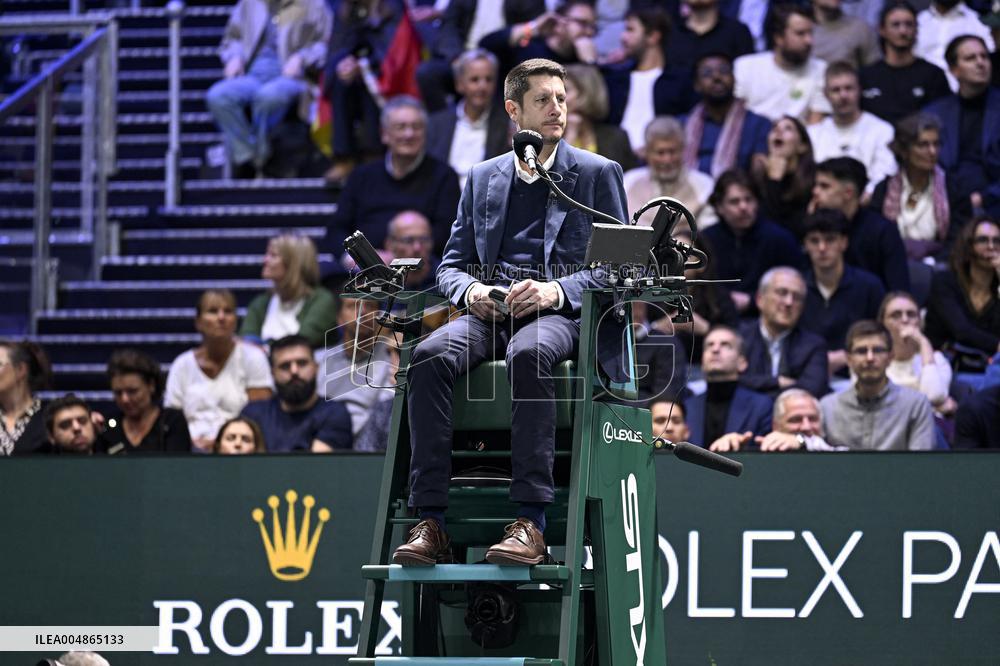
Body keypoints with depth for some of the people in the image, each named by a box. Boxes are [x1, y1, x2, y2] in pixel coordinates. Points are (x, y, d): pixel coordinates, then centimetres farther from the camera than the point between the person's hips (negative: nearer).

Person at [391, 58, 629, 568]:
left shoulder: (598, 174, 12)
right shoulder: (483, 178, 23)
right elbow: (451, 265, 20)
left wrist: (556, 291, -14)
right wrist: (470, 291, -5)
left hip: (559, 314, -3)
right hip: (489, 311, 3)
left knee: (528, 355, -40)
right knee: (430, 356, -30)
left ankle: (531, 521, -44)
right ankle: (430, 522, -34)